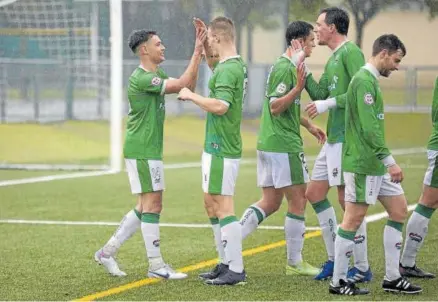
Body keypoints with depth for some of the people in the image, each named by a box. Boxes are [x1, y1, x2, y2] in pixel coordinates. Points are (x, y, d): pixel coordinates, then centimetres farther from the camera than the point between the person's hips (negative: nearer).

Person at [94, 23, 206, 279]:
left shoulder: (157, 74, 14)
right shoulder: (141, 78, -17)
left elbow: (188, 86, 11)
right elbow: (182, 84, -22)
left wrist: (199, 56, 2)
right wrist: (197, 53, -20)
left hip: (151, 150, 10)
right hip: (142, 150, -10)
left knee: (147, 207, 12)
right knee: (152, 204, -6)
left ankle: (108, 251, 16)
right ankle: (156, 265, -1)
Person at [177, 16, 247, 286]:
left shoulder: (229, 70, -18)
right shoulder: (234, 65, 13)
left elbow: (220, 105, -29)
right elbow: (211, 64, 36)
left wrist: (191, 96, -16)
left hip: (222, 149, -10)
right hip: (216, 146, 10)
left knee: (223, 207, -8)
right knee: (211, 204, 17)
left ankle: (236, 270, -7)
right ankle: (227, 263, 22)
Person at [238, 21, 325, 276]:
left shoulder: (285, 65, 17)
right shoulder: (286, 68, -15)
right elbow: (276, 107, -20)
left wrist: (308, 125, 27)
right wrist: (298, 87, -31)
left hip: (269, 144, 10)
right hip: (284, 144, -10)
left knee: (270, 202, 13)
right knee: (298, 201, 0)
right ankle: (295, 262, 7)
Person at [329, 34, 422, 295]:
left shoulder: (371, 80, 16)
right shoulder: (364, 81, -15)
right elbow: (369, 128, -22)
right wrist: (390, 161, -22)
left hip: (377, 165, 10)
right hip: (362, 163, -10)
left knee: (399, 210, 10)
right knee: (354, 219, -5)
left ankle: (392, 278, 13)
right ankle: (339, 282, 2)